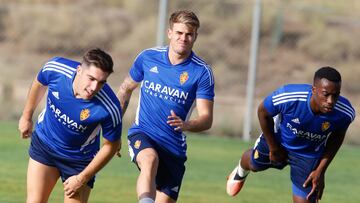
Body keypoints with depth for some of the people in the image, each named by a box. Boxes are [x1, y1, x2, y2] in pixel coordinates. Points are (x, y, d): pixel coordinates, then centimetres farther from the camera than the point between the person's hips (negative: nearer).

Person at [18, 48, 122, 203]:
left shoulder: (109, 108, -33)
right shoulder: (55, 69, -25)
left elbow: (111, 145, -15)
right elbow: (39, 83, 2)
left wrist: (83, 178, -15)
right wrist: (27, 116, 15)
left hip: (80, 160, -2)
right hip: (43, 144, 2)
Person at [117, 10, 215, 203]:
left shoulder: (202, 72, -7)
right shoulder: (148, 57, 0)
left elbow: (206, 118, -11)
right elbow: (126, 88, 18)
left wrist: (186, 125, -32)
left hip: (174, 147, 1)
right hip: (142, 134, -1)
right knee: (150, 159, -34)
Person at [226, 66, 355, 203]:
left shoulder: (345, 113, -36)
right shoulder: (287, 97, -43)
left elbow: (337, 137, -9)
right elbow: (263, 112, -19)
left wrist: (321, 171, -10)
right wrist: (273, 148, -9)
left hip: (309, 155, 0)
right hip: (279, 140, 0)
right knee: (254, 165, 30)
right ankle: (241, 172, 70)